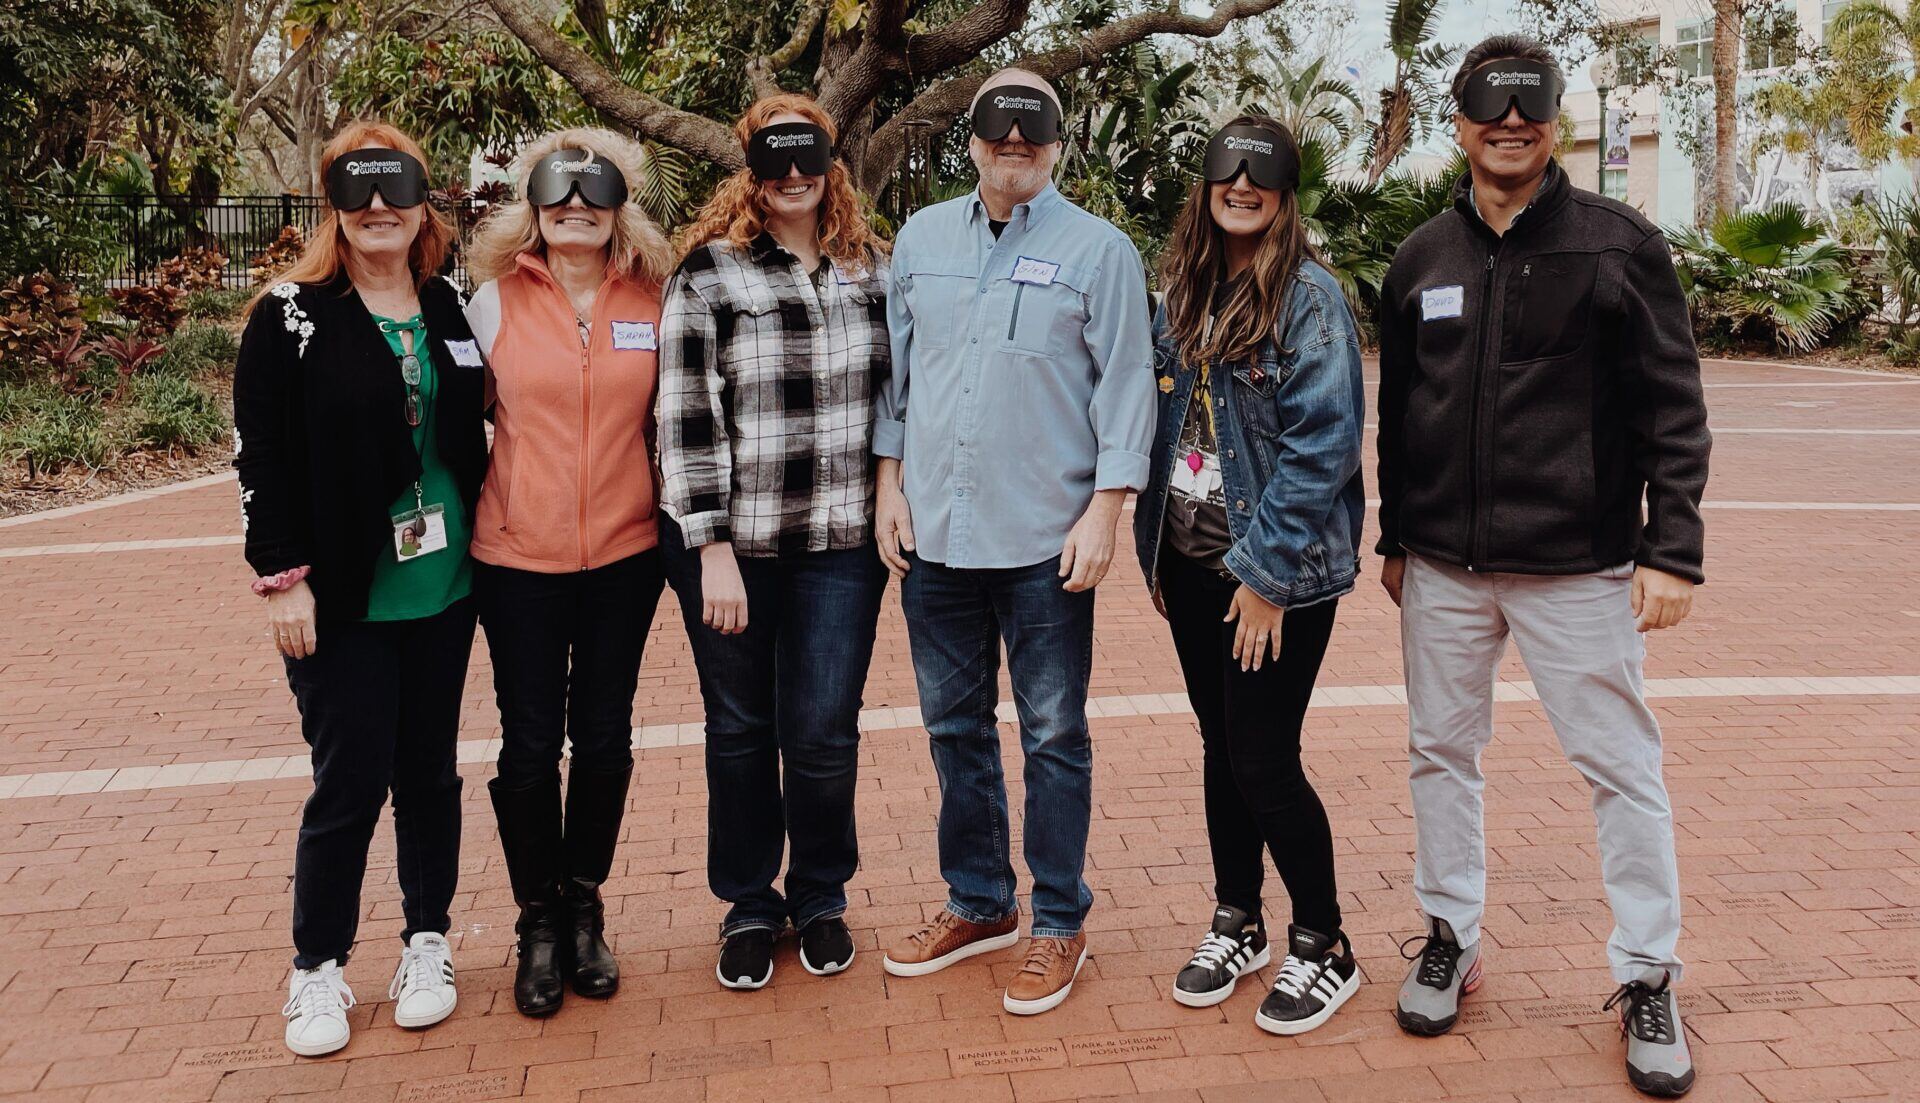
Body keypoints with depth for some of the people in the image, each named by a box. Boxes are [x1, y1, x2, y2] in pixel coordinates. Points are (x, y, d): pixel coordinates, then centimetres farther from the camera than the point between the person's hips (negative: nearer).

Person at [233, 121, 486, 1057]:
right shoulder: (292, 317, -5)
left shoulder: (452, 311, 7)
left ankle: (427, 944, 28)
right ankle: (318, 969, 19)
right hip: (341, 599, -3)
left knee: (429, 770, 12)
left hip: (442, 591, 4)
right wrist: (283, 574, -11)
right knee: (351, 779, 1)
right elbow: (259, 454, -7)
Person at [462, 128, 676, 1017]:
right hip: (518, 555, -1)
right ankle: (538, 923, 23)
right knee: (530, 746, 4)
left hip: (624, 553, 1)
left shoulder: (652, 303, 1)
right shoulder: (496, 300, -1)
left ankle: (584, 908, 28)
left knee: (605, 738, 9)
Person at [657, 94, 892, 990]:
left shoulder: (871, 271, 7)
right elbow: (685, 419, -8)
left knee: (824, 732, 4)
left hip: (841, 547, 2)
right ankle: (747, 907, 28)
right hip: (733, 545, -2)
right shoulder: (710, 273, -4)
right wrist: (712, 550, -13)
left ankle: (821, 898, 27)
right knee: (741, 731, 10)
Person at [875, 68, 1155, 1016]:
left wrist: (1104, 511, -11)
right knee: (955, 725, 14)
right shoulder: (922, 238, 9)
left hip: (1045, 542, -4)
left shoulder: (1100, 251, -3)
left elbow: (1126, 387, -5)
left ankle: (1059, 925, 19)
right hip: (934, 534, 4)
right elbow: (895, 368, 12)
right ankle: (978, 902, 31)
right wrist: (890, 484, 7)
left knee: (1053, 735, 5)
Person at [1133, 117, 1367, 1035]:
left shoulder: (1310, 298, -10)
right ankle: (1236, 922, 32)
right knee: (1221, 748, 15)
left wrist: (1266, 571, -17)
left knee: (1263, 762, -2)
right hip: (1190, 564, 6)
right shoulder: (1183, 293, 10)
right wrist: (1154, 549, 9)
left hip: (1274, 573, -6)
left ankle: (1322, 946, 18)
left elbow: (1323, 443, -16)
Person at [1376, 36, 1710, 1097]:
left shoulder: (1620, 244, -3)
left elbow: (1673, 409, -4)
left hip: (1580, 568, -3)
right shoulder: (1422, 259, 8)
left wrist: (1673, 549, -9)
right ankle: (1450, 938, 28)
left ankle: (1647, 978, 16)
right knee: (1442, 752, 11)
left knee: (1621, 767, 2)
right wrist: (1395, 538, 14)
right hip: (1443, 570, 4)